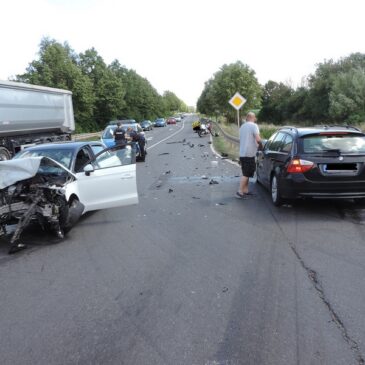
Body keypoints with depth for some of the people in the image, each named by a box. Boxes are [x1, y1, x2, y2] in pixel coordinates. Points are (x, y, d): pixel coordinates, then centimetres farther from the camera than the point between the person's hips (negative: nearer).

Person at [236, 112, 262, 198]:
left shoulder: (242, 126, 15)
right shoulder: (254, 126, -10)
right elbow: (258, 139, -21)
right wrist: (261, 145, -2)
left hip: (242, 153, 8)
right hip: (249, 154, -8)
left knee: (246, 174, 15)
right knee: (246, 174, -4)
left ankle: (245, 190, 19)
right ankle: (240, 191, -5)